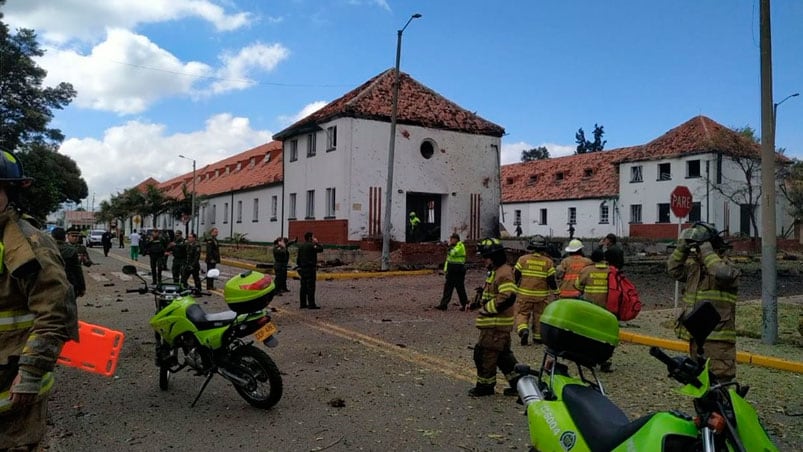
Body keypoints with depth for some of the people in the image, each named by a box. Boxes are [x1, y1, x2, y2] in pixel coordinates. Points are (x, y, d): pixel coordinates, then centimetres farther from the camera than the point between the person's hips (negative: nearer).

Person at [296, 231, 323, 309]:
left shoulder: (300, 246, 12)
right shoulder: (311, 245, -14)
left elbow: (298, 258, 15)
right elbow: (321, 249, -12)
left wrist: (299, 265, 21)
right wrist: (316, 242, 1)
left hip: (302, 268, 8)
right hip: (310, 268, -8)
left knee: (303, 286, 11)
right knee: (311, 287, -6)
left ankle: (303, 304, 14)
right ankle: (311, 304, -6)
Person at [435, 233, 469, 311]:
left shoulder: (460, 246, -11)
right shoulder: (452, 246, 16)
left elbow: (453, 253, -27)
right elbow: (448, 258, 22)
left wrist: (450, 245, -14)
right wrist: (445, 268, 18)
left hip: (458, 271, -9)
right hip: (451, 271, 9)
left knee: (460, 288, -2)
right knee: (447, 287, 6)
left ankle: (465, 305, 10)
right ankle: (443, 305, 8)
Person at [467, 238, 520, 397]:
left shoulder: (504, 273, -19)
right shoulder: (495, 272, 15)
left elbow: (508, 297, -30)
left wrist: (487, 308, -22)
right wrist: (479, 303, 13)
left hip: (496, 323, -10)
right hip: (494, 322, 10)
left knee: (485, 353, 0)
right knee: (503, 354, 17)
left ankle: (485, 385, 14)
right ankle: (518, 382, 24)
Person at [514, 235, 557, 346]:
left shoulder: (523, 259, -4)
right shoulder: (548, 262, -3)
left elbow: (515, 276, -2)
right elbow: (551, 280, -3)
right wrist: (555, 289, 15)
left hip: (525, 294, -1)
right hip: (541, 295, 1)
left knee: (522, 313, 9)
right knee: (539, 316, 14)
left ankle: (523, 330, -16)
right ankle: (538, 337, 21)